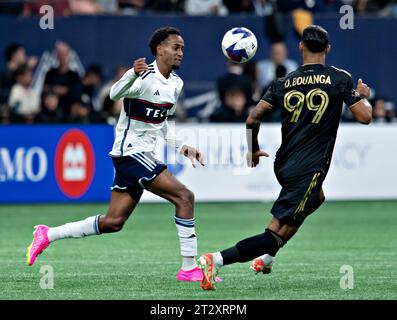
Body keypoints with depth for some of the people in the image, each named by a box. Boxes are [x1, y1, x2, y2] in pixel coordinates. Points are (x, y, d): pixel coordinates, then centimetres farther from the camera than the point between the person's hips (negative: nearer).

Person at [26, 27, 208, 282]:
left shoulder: (176, 83, 12)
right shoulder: (145, 77, -15)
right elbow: (116, 93, -34)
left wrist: (181, 146, 14)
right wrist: (133, 73, -53)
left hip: (143, 155, 9)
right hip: (131, 152, -9)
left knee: (113, 222, 10)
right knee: (184, 196, -17)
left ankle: (47, 235, 19)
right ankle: (189, 269, -14)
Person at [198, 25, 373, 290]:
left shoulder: (284, 83, 4)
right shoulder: (340, 79, -5)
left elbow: (253, 119, 1)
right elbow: (365, 117, -6)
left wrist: (254, 150, 18)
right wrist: (363, 96, 16)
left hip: (283, 165, 7)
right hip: (309, 170, -6)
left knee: (316, 198, 37)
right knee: (277, 235, -7)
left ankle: (266, 258, 31)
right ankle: (218, 259, -25)